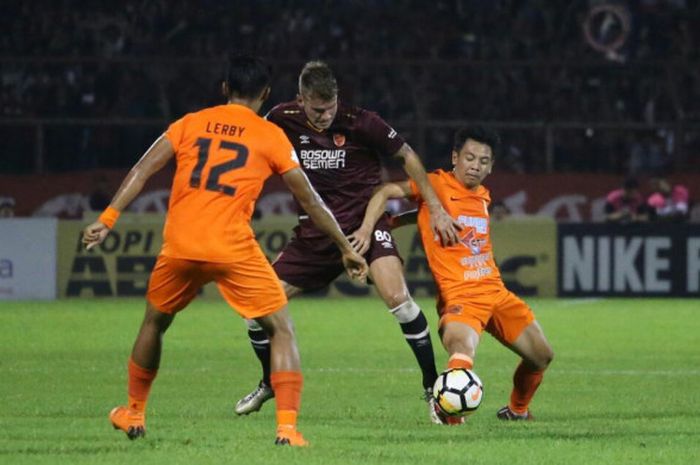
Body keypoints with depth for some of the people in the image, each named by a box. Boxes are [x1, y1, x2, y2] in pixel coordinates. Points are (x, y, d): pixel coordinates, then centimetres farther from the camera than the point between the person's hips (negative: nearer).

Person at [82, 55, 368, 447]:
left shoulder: (190, 123, 14)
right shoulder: (270, 136, 7)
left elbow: (142, 171, 3)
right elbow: (310, 200, 10)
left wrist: (108, 218, 0)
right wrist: (347, 249, 18)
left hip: (179, 246, 3)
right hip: (233, 249, -3)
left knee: (154, 322, 28)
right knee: (282, 329, 7)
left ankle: (133, 414, 39)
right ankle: (287, 427, -8)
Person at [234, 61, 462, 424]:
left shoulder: (360, 122, -13)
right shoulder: (282, 120, -5)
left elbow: (407, 156, 0)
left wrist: (435, 209, -1)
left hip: (364, 223, -4)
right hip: (314, 232, 4)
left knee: (397, 297, -27)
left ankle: (432, 388, -13)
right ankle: (270, 384, 25)